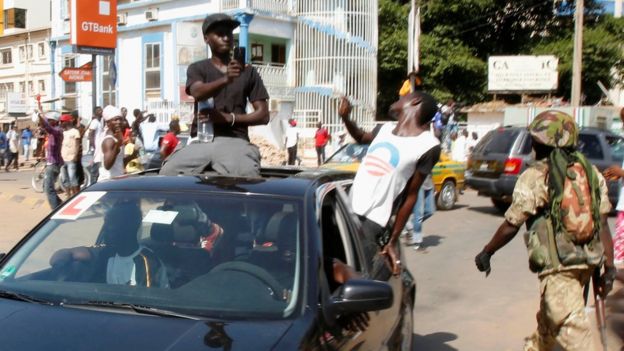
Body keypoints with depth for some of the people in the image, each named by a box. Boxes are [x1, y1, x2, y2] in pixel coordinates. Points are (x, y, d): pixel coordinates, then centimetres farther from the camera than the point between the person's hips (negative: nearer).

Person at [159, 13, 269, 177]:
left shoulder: (248, 72, 13)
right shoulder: (197, 68, 13)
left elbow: (263, 115, 8)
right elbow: (198, 93, -12)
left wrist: (230, 118, -8)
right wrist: (225, 79, -32)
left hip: (234, 141, -1)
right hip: (201, 141, 1)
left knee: (248, 177, -33)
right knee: (168, 173, -25)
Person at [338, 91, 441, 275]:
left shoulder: (427, 145, -6)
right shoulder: (385, 129, 11)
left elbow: (410, 196, -5)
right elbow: (361, 138, 35)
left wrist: (393, 241, -4)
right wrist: (345, 118, 15)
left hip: (371, 221, -6)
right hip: (346, 209, 7)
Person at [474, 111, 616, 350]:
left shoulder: (534, 177, -9)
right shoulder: (592, 173, 7)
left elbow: (511, 225, -8)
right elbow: (603, 225, 4)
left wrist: (486, 253, 4)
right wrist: (609, 268, 6)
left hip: (556, 263, -7)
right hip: (588, 261, 7)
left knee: (572, 328, -5)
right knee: (548, 315, 28)